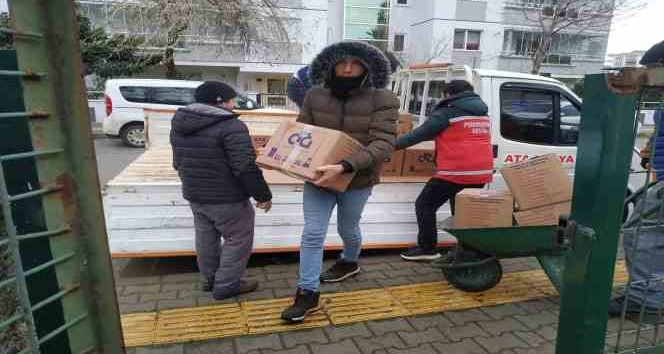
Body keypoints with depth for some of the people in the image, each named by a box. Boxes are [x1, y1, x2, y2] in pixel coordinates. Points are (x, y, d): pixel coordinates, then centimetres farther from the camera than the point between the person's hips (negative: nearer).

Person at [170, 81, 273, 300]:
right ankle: (226, 286, 16)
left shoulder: (179, 124, 7)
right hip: (227, 199, -8)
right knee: (238, 240, 9)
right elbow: (246, 167, -25)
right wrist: (263, 194, -14)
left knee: (206, 238, 23)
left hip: (193, 195, 8)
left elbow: (178, 162, 17)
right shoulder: (230, 126, -21)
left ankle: (209, 280, 36)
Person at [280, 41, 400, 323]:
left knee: (348, 229, 20)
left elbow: (383, 143, -24)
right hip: (317, 177, 2)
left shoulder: (382, 100, -16)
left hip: (357, 180, -2)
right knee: (312, 233, 0)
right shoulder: (315, 96, -6)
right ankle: (307, 293, 13)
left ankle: (350, 262, 52)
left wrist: (344, 167, -36)